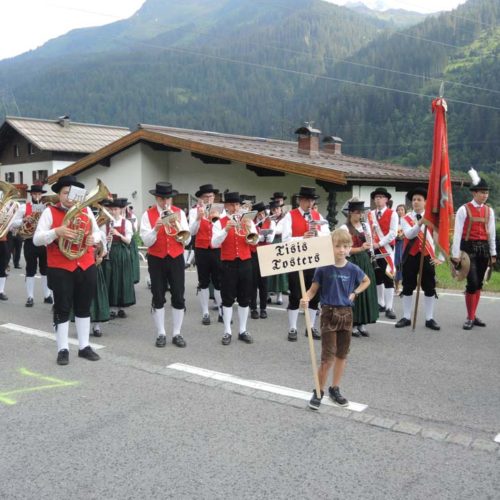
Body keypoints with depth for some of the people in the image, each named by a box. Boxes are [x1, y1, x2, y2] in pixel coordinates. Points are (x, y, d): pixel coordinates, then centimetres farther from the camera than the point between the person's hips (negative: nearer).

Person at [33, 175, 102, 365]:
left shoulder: (86, 211, 7)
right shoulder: (50, 212, -4)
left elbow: (97, 232, 15)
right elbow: (36, 239, -9)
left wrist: (93, 239, -9)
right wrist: (57, 231, -26)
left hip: (86, 266, 4)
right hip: (60, 268, -4)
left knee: (84, 307, 12)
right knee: (62, 309, 3)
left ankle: (84, 346, 23)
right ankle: (62, 349, 14)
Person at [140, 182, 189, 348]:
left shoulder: (179, 213, 2)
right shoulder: (148, 215, -3)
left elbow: (186, 240, -4)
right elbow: (147, 242, -11)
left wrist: (178, 227, -20)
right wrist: (155, 229, -27)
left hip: (176, 259, 1)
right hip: (156, 260, -1)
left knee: (178, 298, 1)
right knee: (158, 298, 4)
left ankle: (177, 334, 11)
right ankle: (161, 334, 14)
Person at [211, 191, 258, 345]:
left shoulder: (247, 221, 5)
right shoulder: (219, 223, -2)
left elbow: (254, 241, -6)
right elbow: (214, 243, -15)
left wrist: (248, 228, -24)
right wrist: (226, 229, -29)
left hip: (245, 263, 3)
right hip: (228, 264, -2)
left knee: (244, 298, 7)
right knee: (228, 299, 2)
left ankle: (242, 331, 17)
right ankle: (227, 332, 10)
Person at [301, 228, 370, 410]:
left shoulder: (352, 269, -2)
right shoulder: (323, 268, -10)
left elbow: (367, 281, 17)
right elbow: (313, 289, -7)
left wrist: (354, 293, 3)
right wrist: (306, 299, -27)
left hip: (346, 313, 4)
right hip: (329, 313, -4)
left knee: (342, 355, 13)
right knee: (328, 358, -6)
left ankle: (335, 389, 28)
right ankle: (318, 392, 11)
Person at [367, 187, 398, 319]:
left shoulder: (392, 214, -4)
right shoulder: (370, 215, 11)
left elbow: (393, 233, -12)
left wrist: (379, 244, -16)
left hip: (386, 249, -5)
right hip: (373, 250, 5)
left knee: (388, 277, -7)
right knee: (377, 277, 12)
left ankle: (389, 308, -5)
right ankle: (381, 304, 25)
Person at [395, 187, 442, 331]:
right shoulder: (405, 218, 1)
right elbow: (409, 234, -18)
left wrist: (440, 257, -8)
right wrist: (420, 223, -33)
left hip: (427, 257, 0)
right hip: (410, 257, 1)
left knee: (429, 288, 3)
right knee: (407, 288, 6)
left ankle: (429, 319, 13)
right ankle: (406, 318, 17)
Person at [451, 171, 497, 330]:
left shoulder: (489, 211, 8)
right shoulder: (464, 209, -7)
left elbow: (492, 233, 12)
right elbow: (457, 233, -8)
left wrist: (493, 254, 11)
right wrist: (455, 254, -11)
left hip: (483, 248, 5)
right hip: (469, 247, -5)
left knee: (479, 284, 10)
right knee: (472, 283, -11)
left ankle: (473, 316, 20)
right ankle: (470, 318, 2)